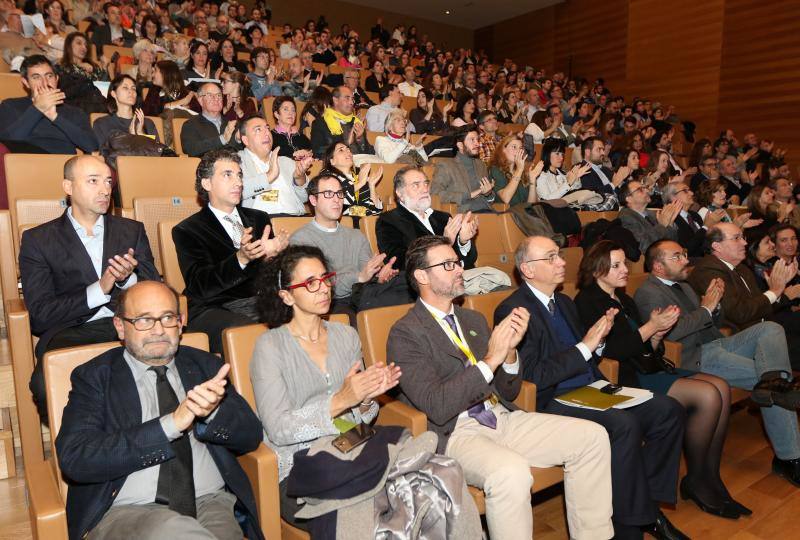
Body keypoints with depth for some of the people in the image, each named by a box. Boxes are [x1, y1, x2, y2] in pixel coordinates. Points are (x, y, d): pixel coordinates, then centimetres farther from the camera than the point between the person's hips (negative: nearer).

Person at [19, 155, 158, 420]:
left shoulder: (132, 230, 19)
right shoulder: (37, 240, 12)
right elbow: (40, 314, 2)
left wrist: (128, 279, -9)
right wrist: (99, 289, -11)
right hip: (71, 332, -1)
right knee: (48, 385, -34)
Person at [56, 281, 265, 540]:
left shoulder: (205, 365, 12)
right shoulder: (93, 377, 5)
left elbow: (251, 436, 6)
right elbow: (74, 460, -10)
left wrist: (213, 411, -16)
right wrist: (172, 423, -19)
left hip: (211, 502, 3)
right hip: (127, 511, -3)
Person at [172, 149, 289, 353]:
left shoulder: (259, 219, 22)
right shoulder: (187, 231, 8)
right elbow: (200, 286, -7)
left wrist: (272, 253, -10)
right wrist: (241, 258, -23)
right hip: (215, 310, -4)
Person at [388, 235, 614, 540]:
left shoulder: (474, 320, 16)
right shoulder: (405, 333, -7)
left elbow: (508, 393, 15)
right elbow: (436, 406, -18)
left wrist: (509, 350, -5)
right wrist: (490, 360, -19)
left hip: (502, 418, 7)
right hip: (455, 432, -7)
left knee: (592, 436, -5)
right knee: (511, 471, -35)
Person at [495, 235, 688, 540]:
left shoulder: (564, 302, 16)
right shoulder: (512, 310, -12)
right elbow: (532, 375, -20)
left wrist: (598, 338, 1)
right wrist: (584, 347, -17)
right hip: (552, 402, -9)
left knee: (669, 410, -4)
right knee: (624, 424, -29)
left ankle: (649, 501, 6)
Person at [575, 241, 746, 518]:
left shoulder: (626, 301, 20)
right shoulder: (587, 302, -7)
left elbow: (648, 350, 18)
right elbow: (610, 350, -17)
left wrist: (658, 333, -4)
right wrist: (651, 326, -12)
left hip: (646, 369, 9)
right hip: (623, 379, -9)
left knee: (722, 387, -7)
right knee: (707, 395, -19)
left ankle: (711, 477, 0)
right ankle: (694, 481, -2)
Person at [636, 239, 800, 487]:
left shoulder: (683, 285, 25)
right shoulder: (648, 293, -6)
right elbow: (671, 331, -22)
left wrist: (716, 304, 4)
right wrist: (705, 308, -12)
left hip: (719, 345, 9)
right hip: (696, 358, -9)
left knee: (771, 328, -17)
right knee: (774, 393, -20)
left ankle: (772, 381, -41)